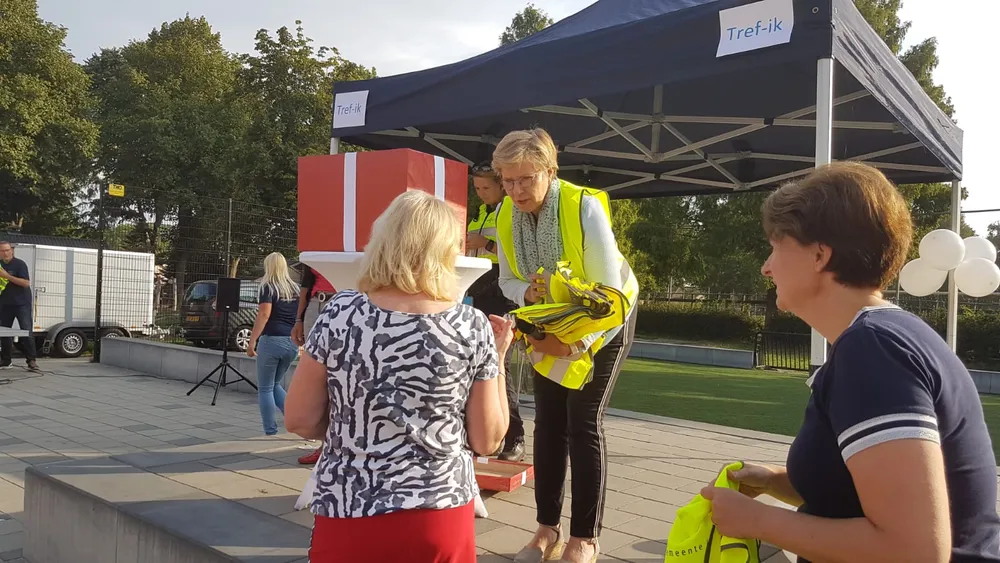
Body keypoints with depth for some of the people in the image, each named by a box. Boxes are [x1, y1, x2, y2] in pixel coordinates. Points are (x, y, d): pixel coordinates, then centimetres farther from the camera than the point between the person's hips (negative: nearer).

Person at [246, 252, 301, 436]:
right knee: (275, 385, 20)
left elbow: (264, 314, -16)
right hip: (292, 342, 6)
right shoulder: (294, 288, 12)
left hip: (272, 340, -6)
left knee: (265, 388, 6)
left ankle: (271, 433, 6)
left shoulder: (268, 287, -5)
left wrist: (252, 341, -17)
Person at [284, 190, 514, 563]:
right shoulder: (472, 327, -10)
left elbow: (299, 421, -3)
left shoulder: (339, 315, -9)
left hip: (349, 515, 0)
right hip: (439, 518, 0)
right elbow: (487, 441, -4)